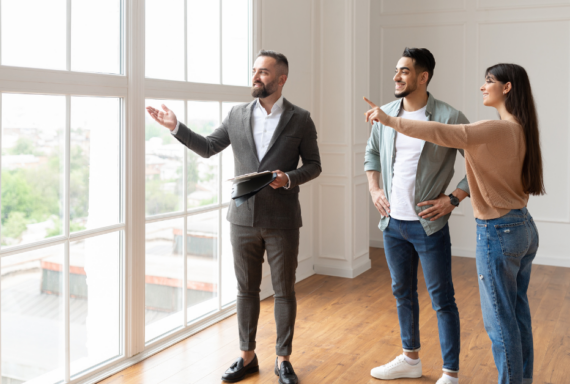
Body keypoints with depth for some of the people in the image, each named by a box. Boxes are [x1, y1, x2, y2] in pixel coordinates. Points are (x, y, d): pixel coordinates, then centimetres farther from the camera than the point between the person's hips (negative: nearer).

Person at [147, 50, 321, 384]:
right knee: (246, 289, 12)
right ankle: (247, 356, 27)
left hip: (282, 221, -2)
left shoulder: (300, 119, -2)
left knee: (284, 291, 7)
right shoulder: (238, 115, 5)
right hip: (244, 218, 3)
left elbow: (314, 165, 1)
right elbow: (208, 148, 11)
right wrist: (176, 127, 1)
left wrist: (289, 178, -17)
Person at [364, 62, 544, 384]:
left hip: (498, 233, -9)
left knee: (500, 319, 4)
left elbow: (440, 133, -26)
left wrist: (389, 120, -18)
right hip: (525, 228, 9)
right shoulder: (521, 129, 8)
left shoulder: (496, 129, -20)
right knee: (518, 313, 19)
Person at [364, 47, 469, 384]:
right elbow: (372, 152, 21)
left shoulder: (449, 118, -13)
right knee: (403, 292, 18)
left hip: (429, 224, -6)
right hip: (392, 222, 6)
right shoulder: (386, 114, 4)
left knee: (442, 299, 3)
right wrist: (374, 190, 10)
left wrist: (454, 198, -13)